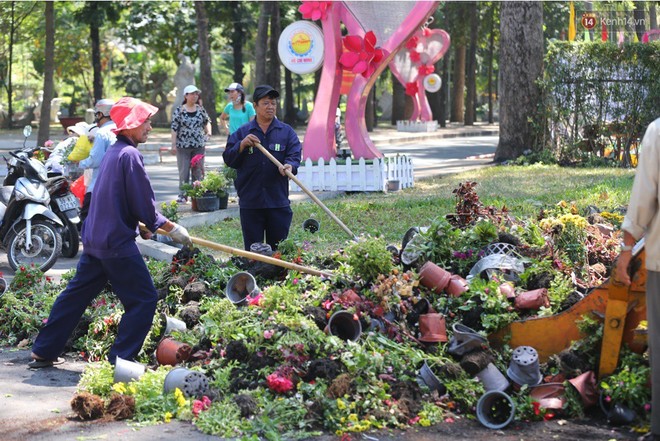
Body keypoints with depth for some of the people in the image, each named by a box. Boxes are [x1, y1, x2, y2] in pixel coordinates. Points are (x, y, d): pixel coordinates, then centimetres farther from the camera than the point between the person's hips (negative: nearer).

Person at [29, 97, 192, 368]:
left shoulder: (113, 152, 14)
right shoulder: (129, 155, -15)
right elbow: (145, 204, -15)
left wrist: (141, 225, 19)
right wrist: (173, 229, -5)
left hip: (94, 240, 10)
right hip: (117, 243, -10)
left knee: (77, 294, 17)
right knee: (143, 300, -2)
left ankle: (44, 352, 23)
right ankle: (119, 360, -1)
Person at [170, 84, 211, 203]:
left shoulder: (200, 109, 6)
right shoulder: (179, 110, -3)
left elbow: (207, 121, 21)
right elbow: (174, 128, -4)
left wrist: (208, 131, 1)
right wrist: (173, 145, -8)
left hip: (199, 145, 3)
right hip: (183, 146, -3)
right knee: (184, 171, -1)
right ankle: (182, 195, 6)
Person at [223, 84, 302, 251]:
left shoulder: (286, 132, 8)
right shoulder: (242, 132, 8)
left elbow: (294, 155, -4)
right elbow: (228, 159, 3)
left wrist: (289, 166, -27)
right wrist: (242, 145, -15)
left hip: (278, 201, 0)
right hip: (250, 201, 0)